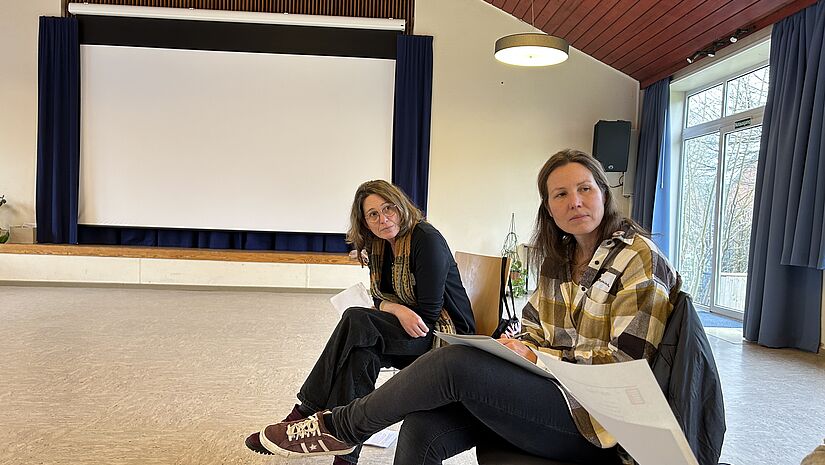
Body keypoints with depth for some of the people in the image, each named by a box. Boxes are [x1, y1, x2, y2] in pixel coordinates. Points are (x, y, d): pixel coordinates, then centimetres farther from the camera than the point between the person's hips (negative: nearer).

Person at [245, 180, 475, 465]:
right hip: (407, 334, 7)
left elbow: (429, 312, -18)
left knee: (355, 321, -26)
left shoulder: (427, 239, -17)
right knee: (361, 353, -26)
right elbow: (380, 300, 7)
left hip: (445, 335, -7)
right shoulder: (379, 247, 6)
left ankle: (304, 414, -18)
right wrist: (398, 310, -17)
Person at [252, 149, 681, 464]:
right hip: (556, 392, 6)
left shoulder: (640, 260, -8)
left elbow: (628, 362, -13)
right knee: (421, 428, -21)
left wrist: (538, 358, -15)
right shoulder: (559, 260, 14)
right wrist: (516, 350, -7)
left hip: (598, 420, -6)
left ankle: (340, 427, -6)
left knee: (456, 362, -27)